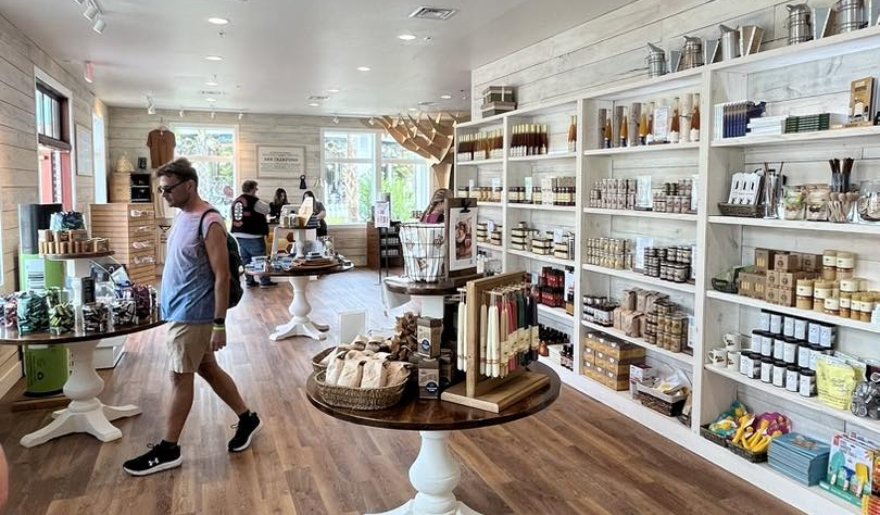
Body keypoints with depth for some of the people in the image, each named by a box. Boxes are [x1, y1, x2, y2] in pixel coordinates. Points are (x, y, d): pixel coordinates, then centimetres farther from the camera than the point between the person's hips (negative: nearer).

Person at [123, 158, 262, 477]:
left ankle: (168, 450, 14)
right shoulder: (182, 216, 9)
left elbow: (221, 276, -21)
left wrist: (219, 324, -21)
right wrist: (166, 301, 20)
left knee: (180, 377, 1)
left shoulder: (209, 223, -20)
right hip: (179, 311, 9)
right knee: (208, 369, 16)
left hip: (193, 315, -9)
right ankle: (247, 418, 30)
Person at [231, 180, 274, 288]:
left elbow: (234, 217, 18)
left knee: (246, 258, 13)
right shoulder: (253, 201, -14)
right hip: (253, 235, -7)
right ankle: (265, 281, 4)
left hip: (239, 234, 7)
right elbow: (266, 210, -5)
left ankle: (249, 281, 17)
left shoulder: (236, 201, 10)